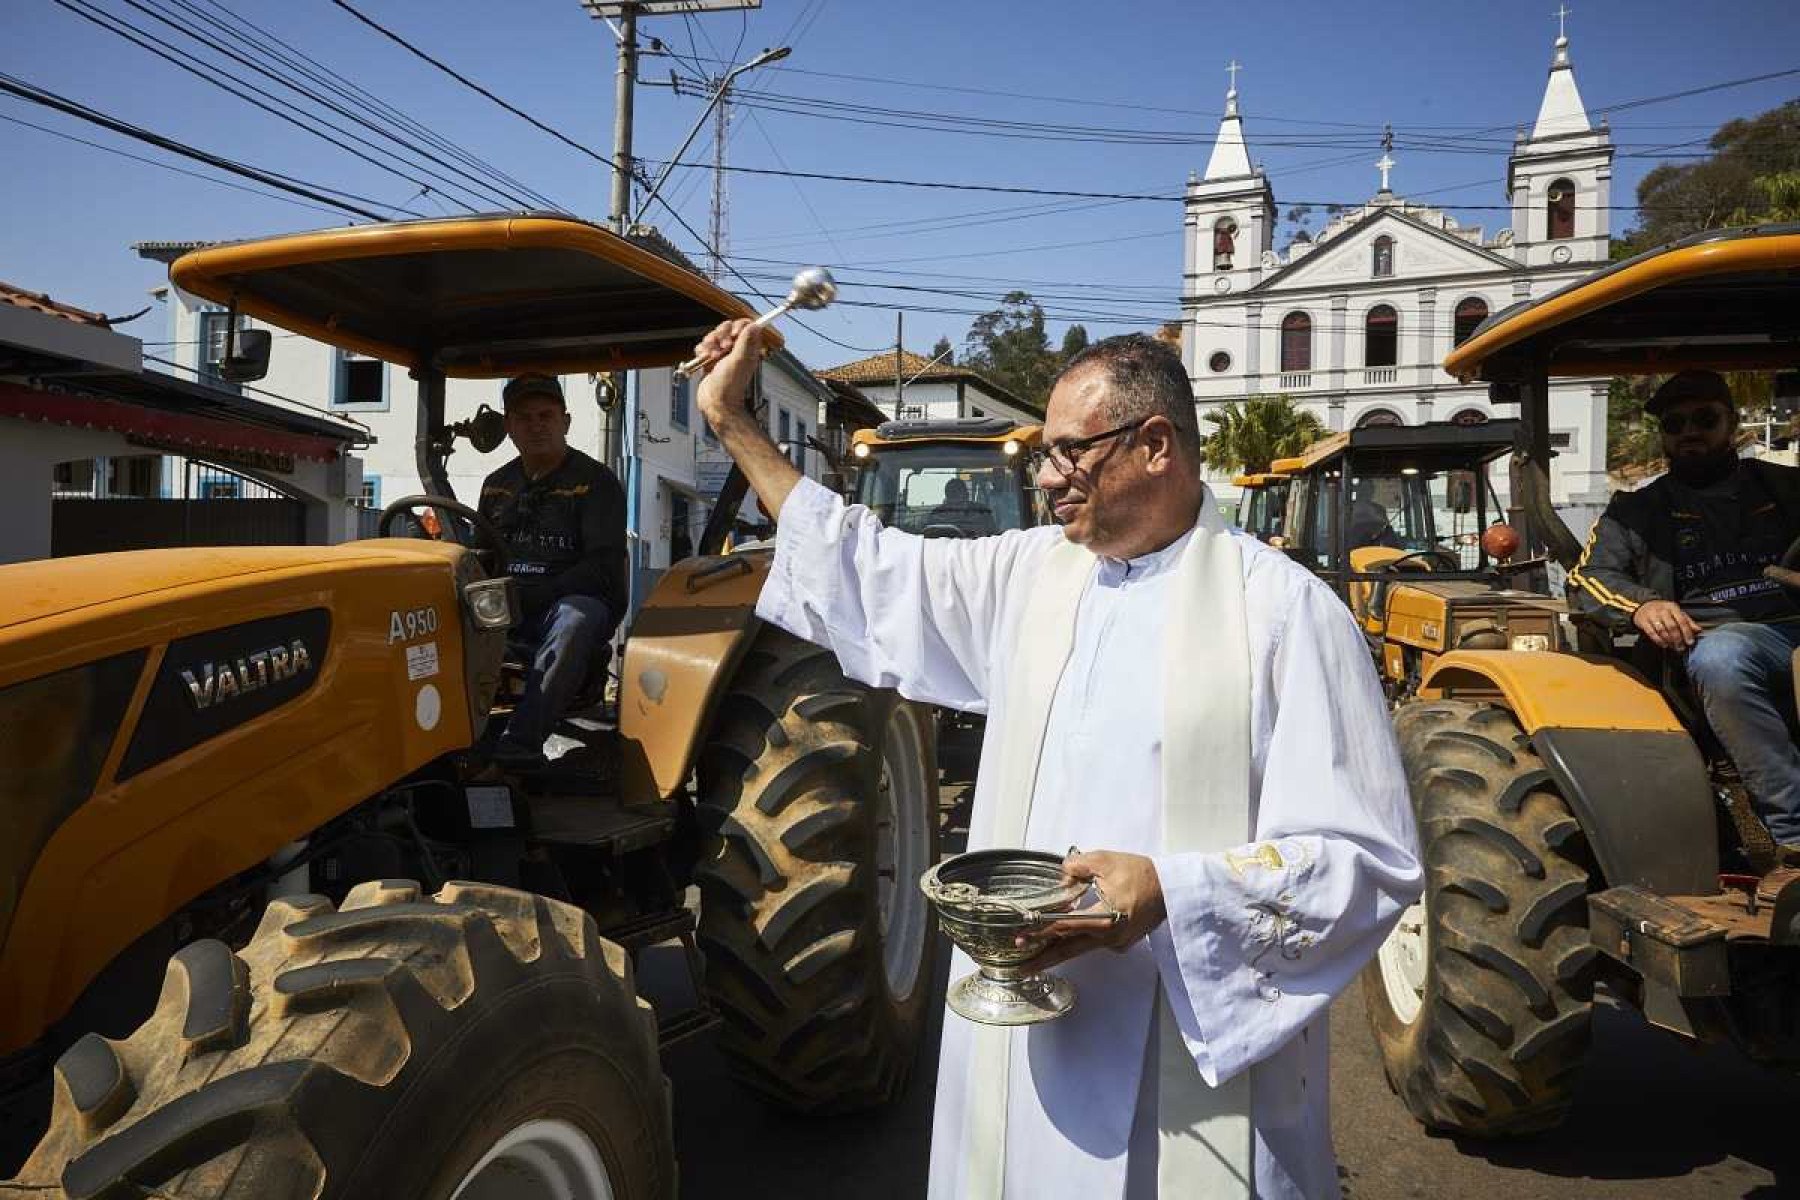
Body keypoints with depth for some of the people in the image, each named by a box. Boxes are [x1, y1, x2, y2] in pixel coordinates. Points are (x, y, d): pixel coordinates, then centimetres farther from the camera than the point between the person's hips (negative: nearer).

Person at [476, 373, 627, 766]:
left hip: (575, 601, -5)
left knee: (576, 616, -40)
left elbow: (604, 565, -8)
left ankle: (521, 741, -46)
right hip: (503, 611, 5)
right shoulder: (496, 485, 21)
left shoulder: (595, 482, 2)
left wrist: (533, 597, -18)